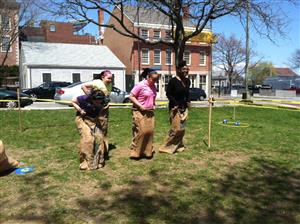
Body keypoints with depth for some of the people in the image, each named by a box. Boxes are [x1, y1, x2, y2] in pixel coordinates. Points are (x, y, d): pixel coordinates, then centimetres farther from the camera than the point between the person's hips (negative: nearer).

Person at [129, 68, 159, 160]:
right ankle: (135, 152, 5)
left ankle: (147, 151, 20)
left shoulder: (153, 87, 10)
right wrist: (140, 106, -17)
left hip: (150, 112, 7)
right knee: (141, 132, -8)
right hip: (140, 112, -7)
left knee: (150, 131, 7)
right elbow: (131, 96, -12)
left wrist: (153, 105, 9)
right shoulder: (140, 85, -12)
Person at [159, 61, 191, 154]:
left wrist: (188, 101, 7)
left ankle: (178, 146, 24)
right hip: (175, 108, -7)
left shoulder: (188, 81, 9)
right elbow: (168, 94, -11)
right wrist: (175, 104, -18)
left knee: (182, 129, 10)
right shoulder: (173, 80, -13)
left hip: (184, 108, 7)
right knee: (176, 128, -9)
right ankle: (167, 147, 3)